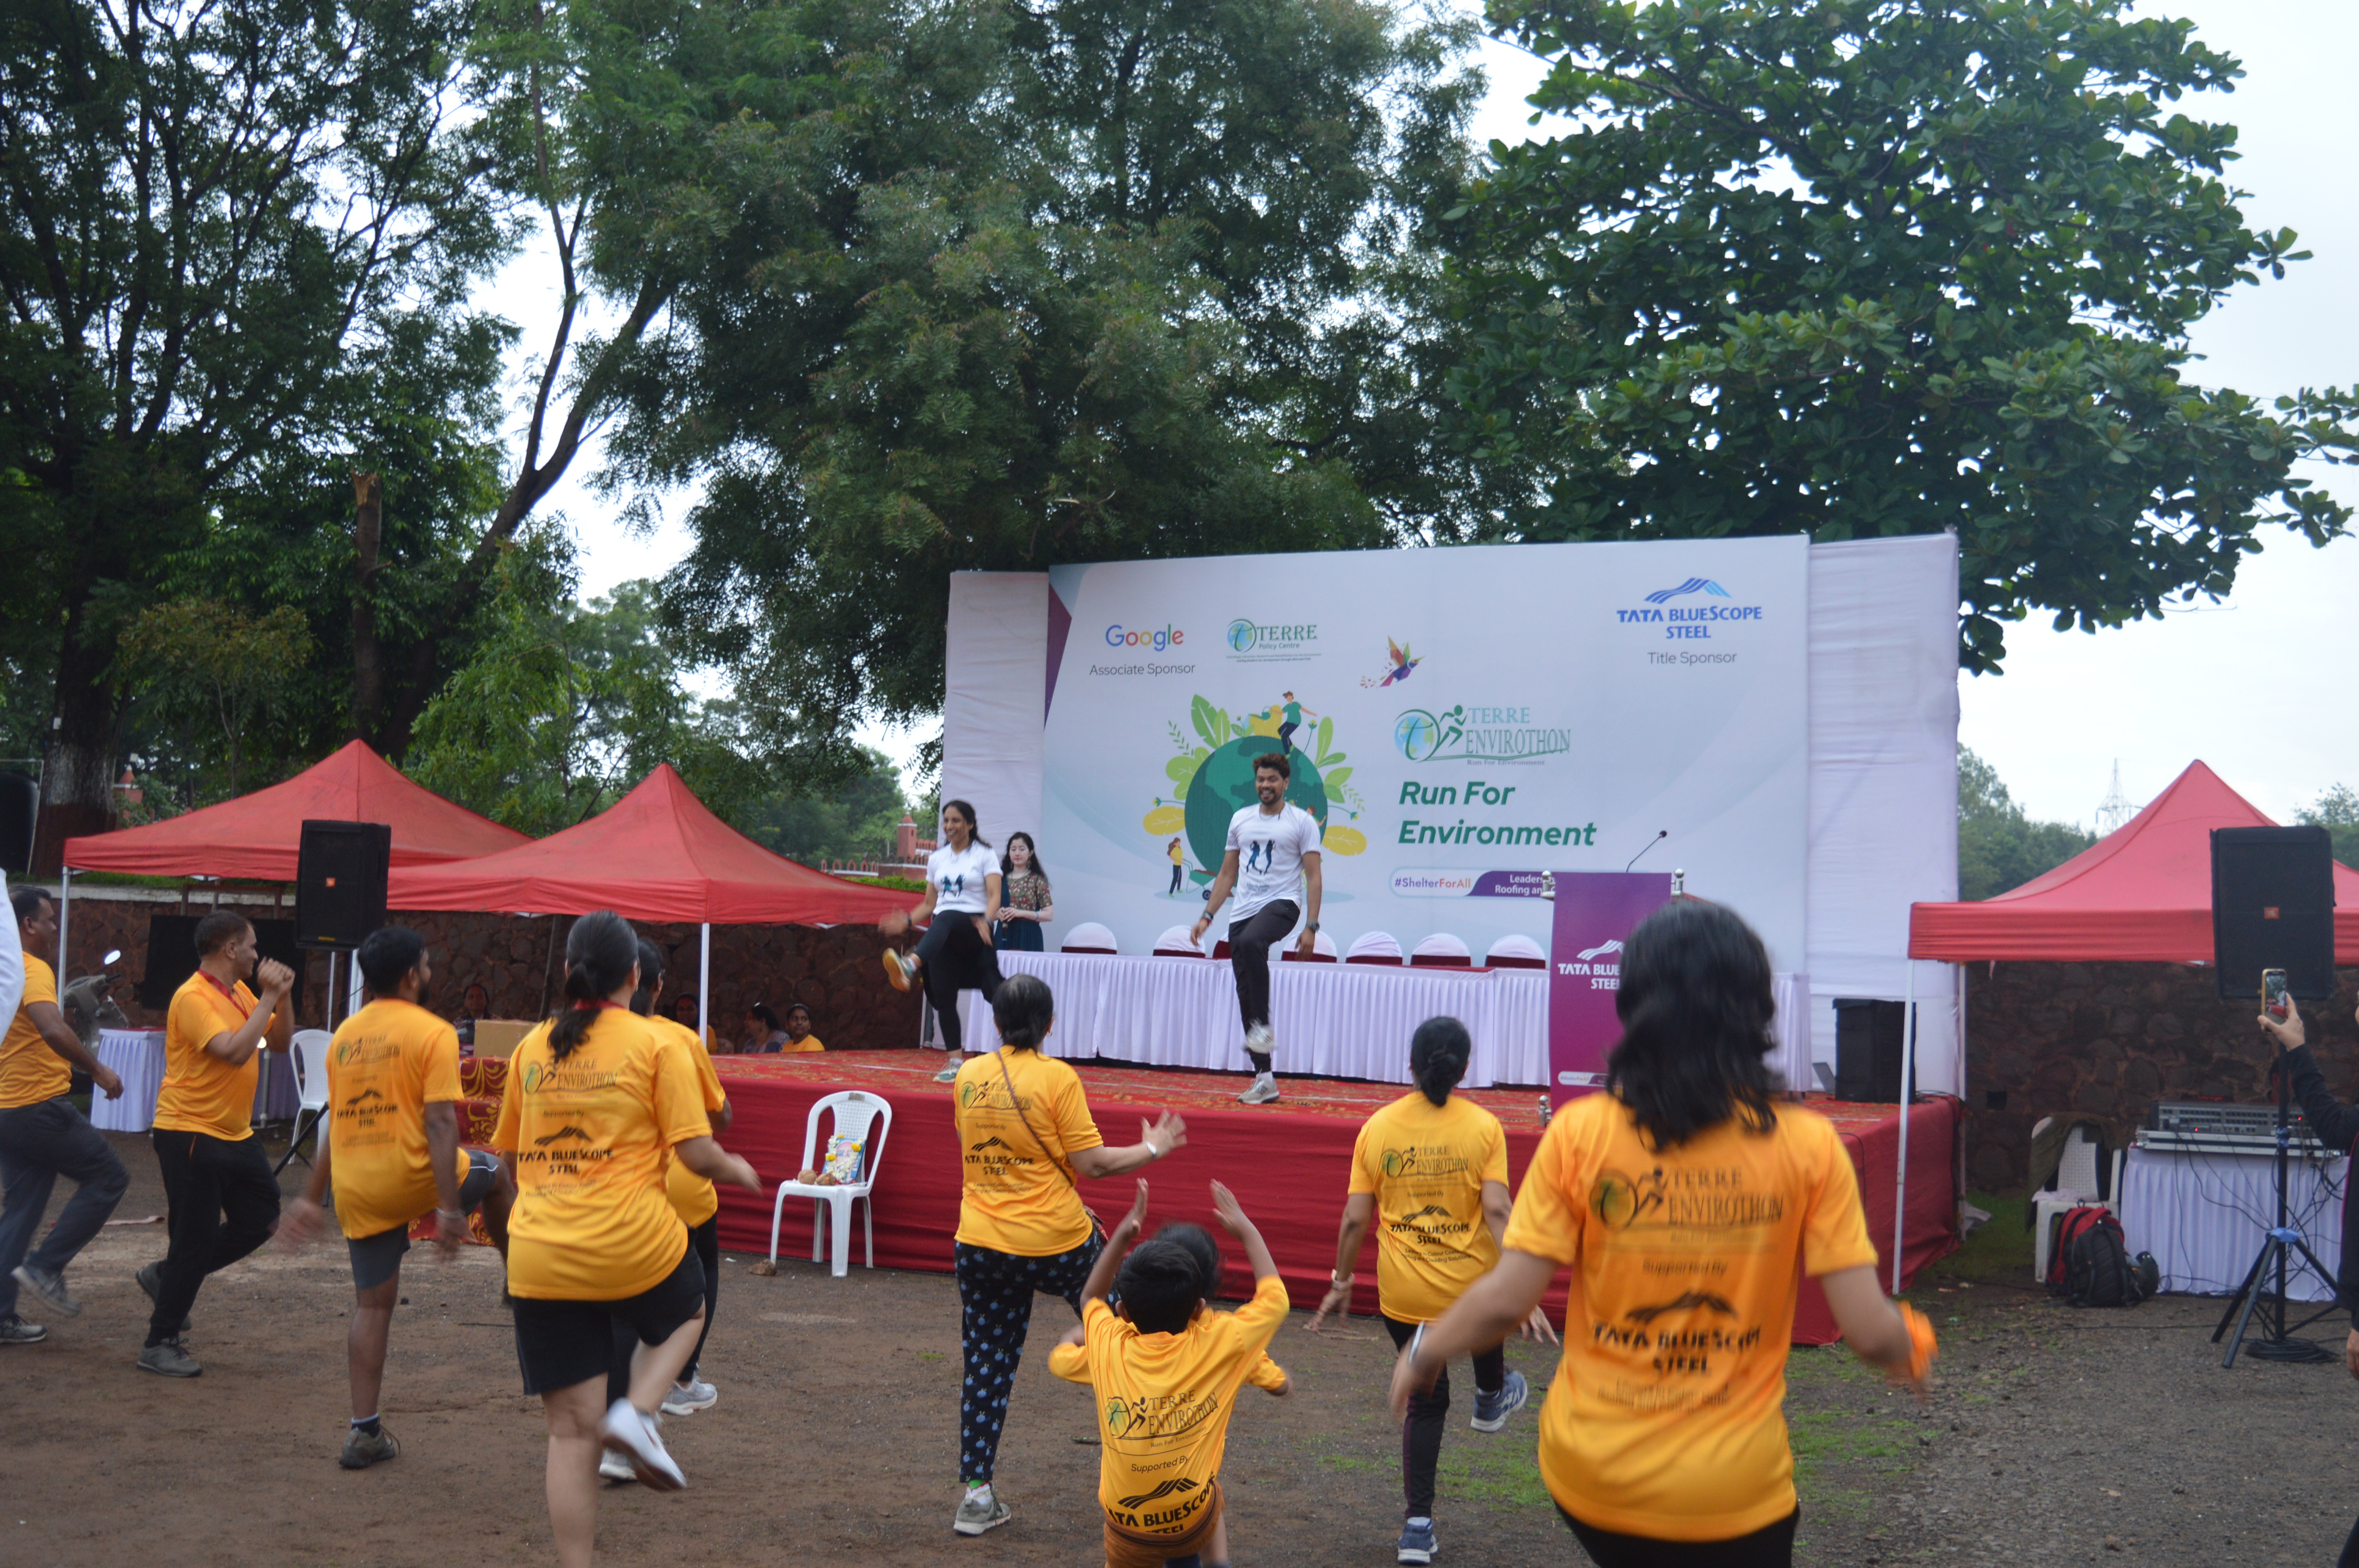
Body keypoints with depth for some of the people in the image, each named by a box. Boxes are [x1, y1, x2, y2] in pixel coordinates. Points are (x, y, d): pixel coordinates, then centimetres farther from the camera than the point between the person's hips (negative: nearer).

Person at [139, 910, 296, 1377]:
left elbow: (280, 1043, 12)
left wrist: (283, 997, -3)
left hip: (235, 1134, 9)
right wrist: (269, 997, -24)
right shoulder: (194, 998, -18)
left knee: (261, 1220, 12)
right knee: (197, 1238, -4)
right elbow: (235, 1051, -30)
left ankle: (168, 1276, 27)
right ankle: (159, 1345, 9)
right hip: (190, 1134, -9)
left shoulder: (240, 993, 10)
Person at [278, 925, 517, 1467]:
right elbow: (439, 1123, -16)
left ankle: (365, 1432, 14)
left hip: (355, 1192, 6)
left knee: (372, 1305, 13)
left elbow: (337, 1124, 19)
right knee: (495, 1175, 23)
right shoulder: (432, 1033, -9)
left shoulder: (344, 1035, 12)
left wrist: (311, 1198, 26)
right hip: (411, 1177, -6)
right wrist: (450, 1209, -18)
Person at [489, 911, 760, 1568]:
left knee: (570, 1432, 10)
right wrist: (737, 1170, 14)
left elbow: (510, 1153, 18)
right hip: (634, 1244, -3)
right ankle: (638, 1414, 4)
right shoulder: (656, 1045, -4)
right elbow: (696, 1153, -8)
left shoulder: (531, 1047, 9)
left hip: (540, 1260, 4)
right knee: (686, 1315, 30)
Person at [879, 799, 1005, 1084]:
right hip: (943, 936, 5)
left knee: (946, 919, -39)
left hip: (972, 929, -5)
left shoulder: (985, 855, 5)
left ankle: (911, 965, -66)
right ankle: (955, 1062, 2)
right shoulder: (937, 858, 19)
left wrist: (986, 921, -26)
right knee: (942, 995, -6)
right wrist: (907, 921, 4)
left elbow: (994, 897, -6)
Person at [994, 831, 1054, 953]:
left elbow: (1049, 915, -3)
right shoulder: (1001, 879, 13)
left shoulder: (1037, 880, 3)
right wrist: (998, 913, -5)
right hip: (1004, 936, 3)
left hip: (1028, 937, -3)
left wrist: (1021, 913, -12)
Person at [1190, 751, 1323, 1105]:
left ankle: (1263, 1026, -25)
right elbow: (1228, 873, 19)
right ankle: (1264, 1079, 8)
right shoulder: (1241, 819, 15)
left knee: (1251, 941, -38)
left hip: (1282, 903, -6)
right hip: (1242, 911, 6)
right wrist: (1207, 916, 13)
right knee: (1246, 994, 2)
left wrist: (1311, 926, -12)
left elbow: (1313, 876, -3)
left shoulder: (1302, 822, 1)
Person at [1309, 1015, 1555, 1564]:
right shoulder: (1483, 1127, -12)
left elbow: (1355, 1218, -5)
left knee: (1426, 1402, 19)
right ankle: (1491, 1399, 60)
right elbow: (1497, 1212, -17)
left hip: (1402, 1294, 1)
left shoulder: (1378, 1127, -7)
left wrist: (1341, 1281, 9)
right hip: (1471, 1284, -1)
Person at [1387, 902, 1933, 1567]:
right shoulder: (1808, 1146, -10)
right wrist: (1911, 1352, 13)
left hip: (1590, 1472, 1)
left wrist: (1423, 1353, 8)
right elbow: (1869, 1331, -10)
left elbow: (1505, 1301, -11)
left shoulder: (1580, 1133, -10)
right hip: (1734, 1486, -1)